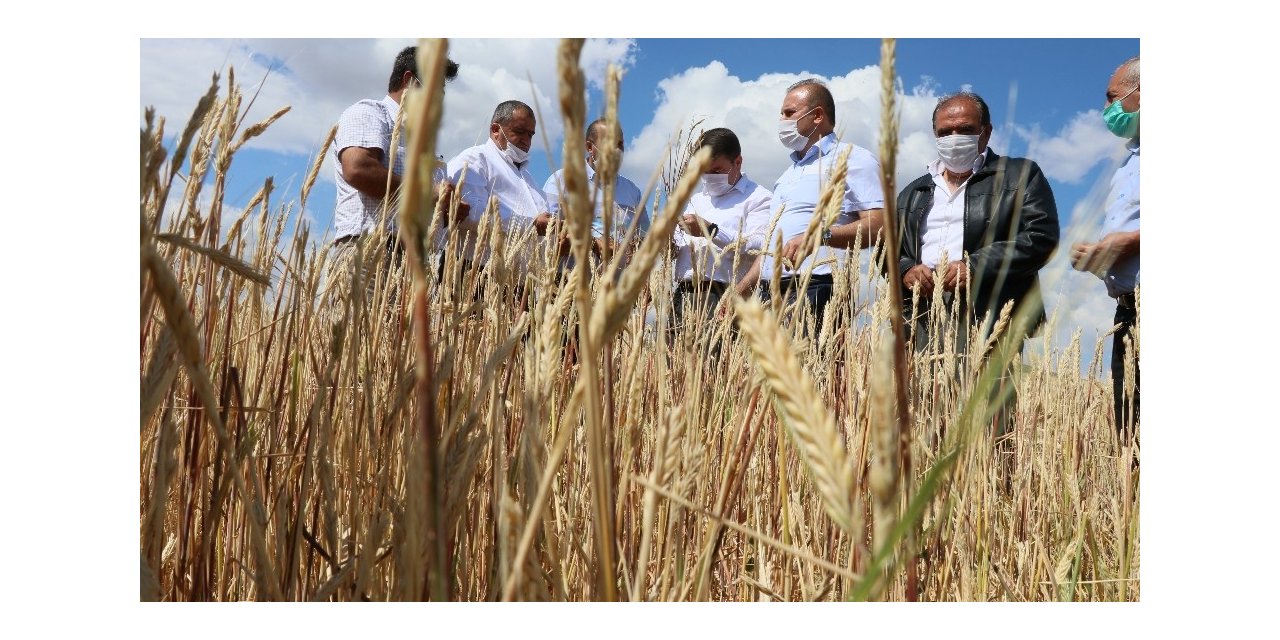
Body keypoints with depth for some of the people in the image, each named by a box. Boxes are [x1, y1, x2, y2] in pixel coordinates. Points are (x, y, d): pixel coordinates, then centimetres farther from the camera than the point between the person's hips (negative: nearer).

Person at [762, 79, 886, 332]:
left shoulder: (852, 158, 4)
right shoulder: (789, 173, 29)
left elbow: (878, 226, -10)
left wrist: (819, 235, -23)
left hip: (815, 290, -7)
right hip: (769, 292, 7)